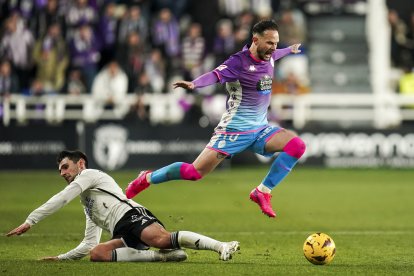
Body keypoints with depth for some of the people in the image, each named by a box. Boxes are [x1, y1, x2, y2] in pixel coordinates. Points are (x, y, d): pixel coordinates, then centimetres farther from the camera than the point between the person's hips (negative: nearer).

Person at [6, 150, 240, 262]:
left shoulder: (89, 175, 16)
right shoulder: (89, 206, 42)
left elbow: (60, 200, 5)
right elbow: (89, 244, 42)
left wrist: (30, 221, 6)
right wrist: (61, 258, 37)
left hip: (132, 216, -8)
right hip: (125, 235, 8)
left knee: (163, 239, -36)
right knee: (96, 253, -19)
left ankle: (221, 247, -46)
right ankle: (160, 256, -28)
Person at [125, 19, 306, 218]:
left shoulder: (268, 57, 6)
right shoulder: (239, 62, -18)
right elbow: (216, 75, -35)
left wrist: (290, 50, 52)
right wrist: (194, 84, -55)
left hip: (260, 130, 7)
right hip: (234, 130, -7)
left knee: (297, 146, -17)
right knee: (195, 172, -11)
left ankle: (262, 192, -8)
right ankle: (147, 178, 15)